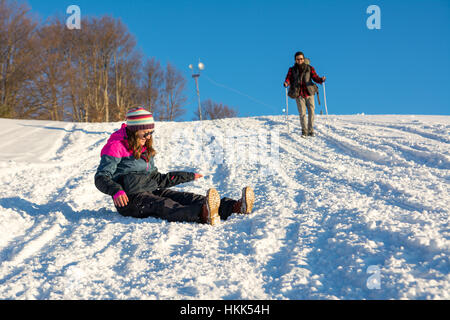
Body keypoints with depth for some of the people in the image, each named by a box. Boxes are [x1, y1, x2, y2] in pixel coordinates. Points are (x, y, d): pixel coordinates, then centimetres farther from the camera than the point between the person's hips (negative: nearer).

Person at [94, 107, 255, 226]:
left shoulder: (145, 149, 20)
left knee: (185, 197, -17)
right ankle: (203, 215, -66)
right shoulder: (116, 146, -5)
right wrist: (116, 191, -35)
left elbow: (157, 179, 27)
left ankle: (235, 206, -36)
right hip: (130, 199, -7)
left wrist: (189, 176, 28)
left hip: (152, 191, 7)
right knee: (164, 205, -36)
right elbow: (101, 178, -13)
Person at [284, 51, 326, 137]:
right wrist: (286, 83, -25)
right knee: (302, 113, -4)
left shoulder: (309, 68, 4)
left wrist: (321, 79, -21)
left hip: (309, 92, 1)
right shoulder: (292, 70, 4)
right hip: (299, 94, -1)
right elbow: (288, 79, -2)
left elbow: (315, 77, 0)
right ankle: (304, 131, 8)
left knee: (311, 111, -3)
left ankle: (311, 130, 10)